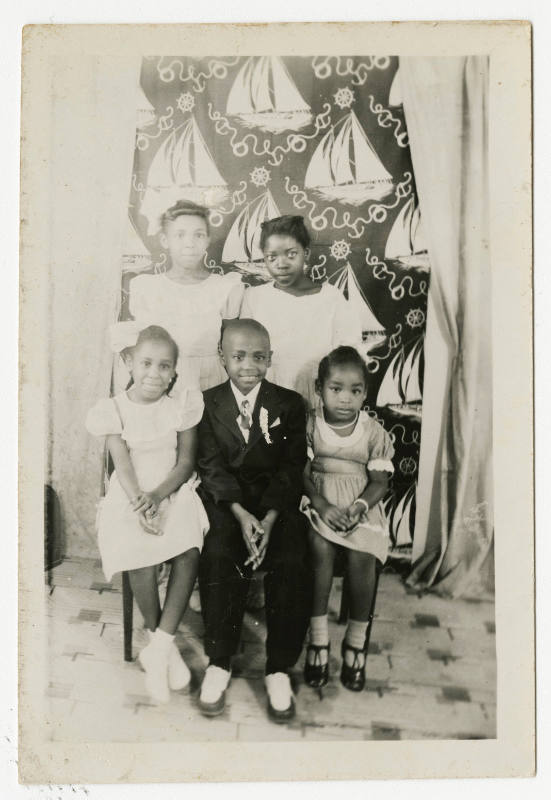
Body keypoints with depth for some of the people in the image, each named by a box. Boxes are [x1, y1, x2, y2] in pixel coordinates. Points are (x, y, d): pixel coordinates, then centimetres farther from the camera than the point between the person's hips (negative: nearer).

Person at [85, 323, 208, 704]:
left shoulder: (183, 405, -1)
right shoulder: (114, 410, -1)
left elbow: (186, 462, -3)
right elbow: (124, 465, -8)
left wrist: (157, 496, -19)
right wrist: (139, 506, -23)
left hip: (174, 492, 1)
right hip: (132, 496, -1)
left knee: (189, 553, -26)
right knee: (142, 560, -25)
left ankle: (160, 645, -10)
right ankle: (163, 643, 0)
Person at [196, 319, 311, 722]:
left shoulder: (290, 404, 5)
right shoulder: (208, 403, 5)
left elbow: (291, 468, -2)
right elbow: (212, 466, -3)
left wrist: (269, 519, -17)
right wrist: (241, 514, -18)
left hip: (277, 502, 0)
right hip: (225, 501, 0)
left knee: (292, 564, -24)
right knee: (218, 557, -27)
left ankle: (280, 669, -8)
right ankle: (219, 662, -9)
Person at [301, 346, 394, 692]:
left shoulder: (374, 432, 2)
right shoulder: (309, 425, 1)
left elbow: (380, 481, 1)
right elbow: (302, 473, -3)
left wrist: (359, 507, -18)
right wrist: (322, 505, -19)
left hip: (361, 508, 1)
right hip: (319, 504, 0)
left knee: (362, 556, -24)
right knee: (320, 547, -27)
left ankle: (356, 640, -2)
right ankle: (318, 637, -11)